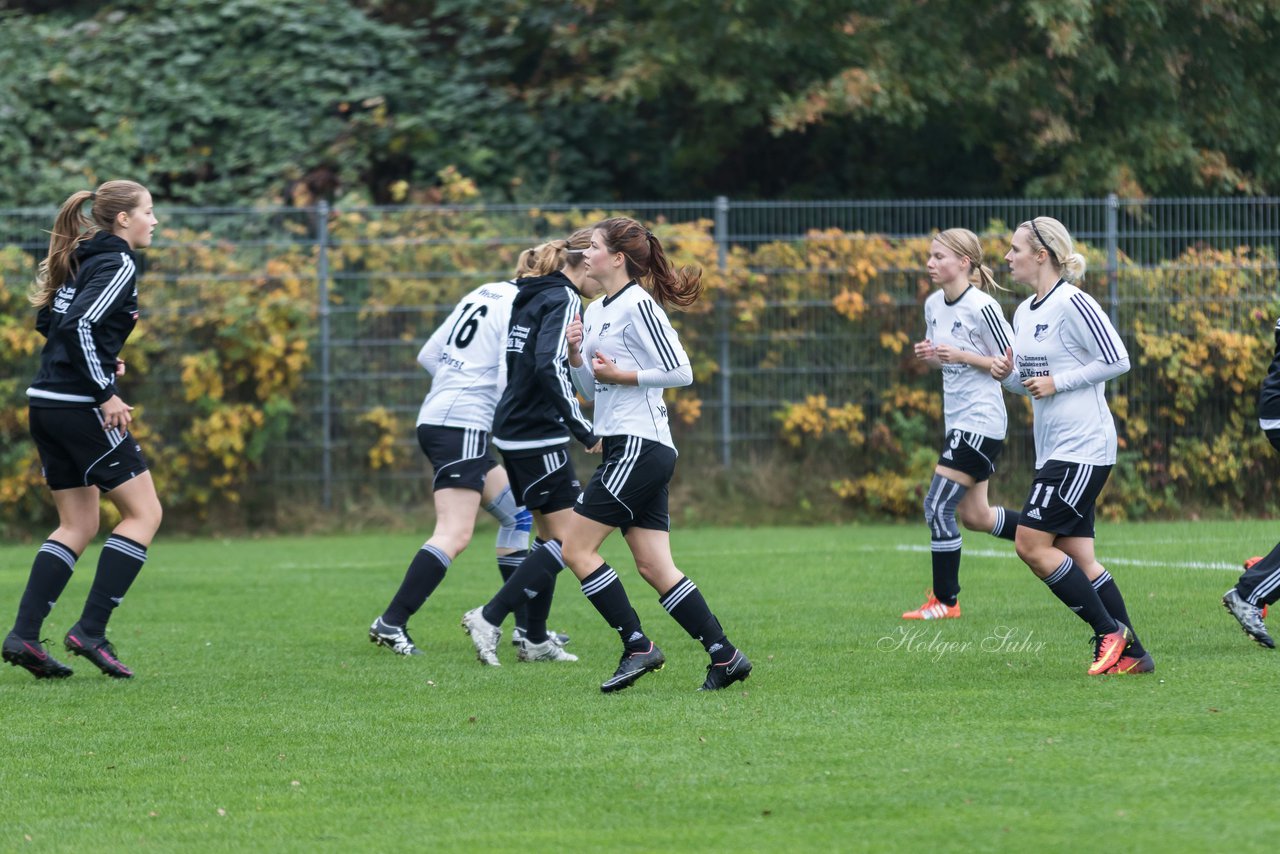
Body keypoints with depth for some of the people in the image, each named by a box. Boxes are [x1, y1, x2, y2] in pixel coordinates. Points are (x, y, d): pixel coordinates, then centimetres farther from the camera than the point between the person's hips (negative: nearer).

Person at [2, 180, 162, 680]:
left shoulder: (81, 259, 16)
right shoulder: (118, 265, -11)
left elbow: (49, 320, 22)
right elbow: (79, 324, -23)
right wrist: (105, 392, -18)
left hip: (47, 404, 9)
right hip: (81, 409, -9)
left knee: (78, 526, 13)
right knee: (144, 512, 0)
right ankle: (91, 632, -5)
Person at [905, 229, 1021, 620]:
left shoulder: (982, 307, -16)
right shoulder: (933, 304, 9)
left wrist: (961, 356, -21)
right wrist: (927, 355, -1)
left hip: (980, 420, -9)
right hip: (958, 419, 9)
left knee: (938, 506, -11)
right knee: (974, 516, 14)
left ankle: (945, 600, -2)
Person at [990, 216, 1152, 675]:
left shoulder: (1073, 303, -13)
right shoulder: (1025, 312, 15)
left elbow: (1117, 360, -15)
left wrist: (1056, 383, -15)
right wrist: (1006, 374, 2)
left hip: (1083, 447, -10)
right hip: (1053, 448, 10)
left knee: (1031, 544, -12)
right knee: (1077, 556, 5)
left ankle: (1111, 632, -4)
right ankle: (1130, 654, 8)